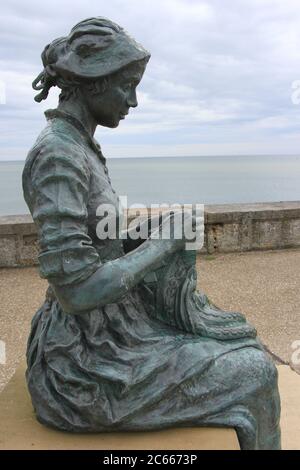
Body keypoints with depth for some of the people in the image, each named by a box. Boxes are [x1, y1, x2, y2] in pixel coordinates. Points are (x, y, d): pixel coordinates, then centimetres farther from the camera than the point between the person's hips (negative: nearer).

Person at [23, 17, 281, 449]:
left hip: (110, 329, 9)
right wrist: (161, 243, -16)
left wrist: (156, 233, -1)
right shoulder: (56, 155, -23)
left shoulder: (79, 147, 7)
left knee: (235, 346, 20)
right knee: (255, 374, 1)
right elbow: (78, 289, -28)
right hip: (89, 364, -9)